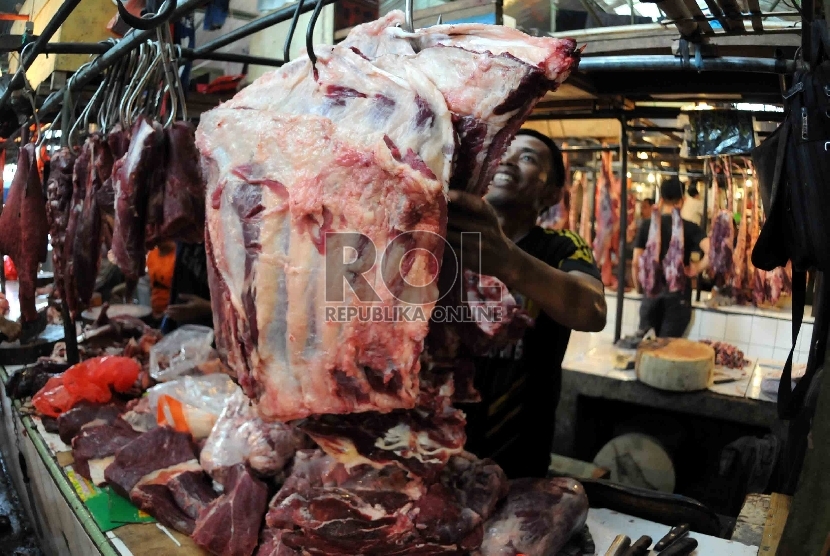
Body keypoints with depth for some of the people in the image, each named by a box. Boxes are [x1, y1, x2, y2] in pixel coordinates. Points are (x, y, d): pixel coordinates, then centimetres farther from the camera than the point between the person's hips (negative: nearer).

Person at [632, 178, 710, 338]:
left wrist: (639, 285, 13)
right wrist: (697, 269, -4)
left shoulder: (647, 226, 0)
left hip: (652, 291, 2)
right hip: (678, 294, -2)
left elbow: (636, 263, -2)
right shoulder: (689, 228, -5)